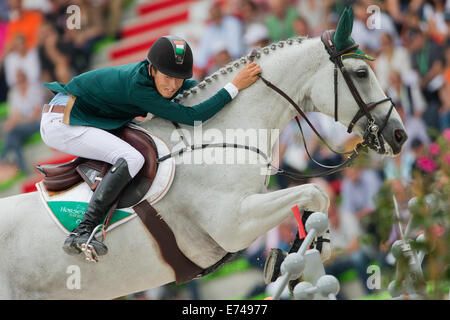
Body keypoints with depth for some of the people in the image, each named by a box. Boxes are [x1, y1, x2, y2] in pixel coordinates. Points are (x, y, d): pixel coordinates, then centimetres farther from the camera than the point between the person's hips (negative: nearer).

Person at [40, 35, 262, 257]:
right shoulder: (136, 86, -28)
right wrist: (235, 86, -27)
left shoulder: (156, 77, -2)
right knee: (132, 159, -24)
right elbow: (192, 117, -28)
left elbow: (200, 89, 19)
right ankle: (82, 233, -27)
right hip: (63, 122, -10)